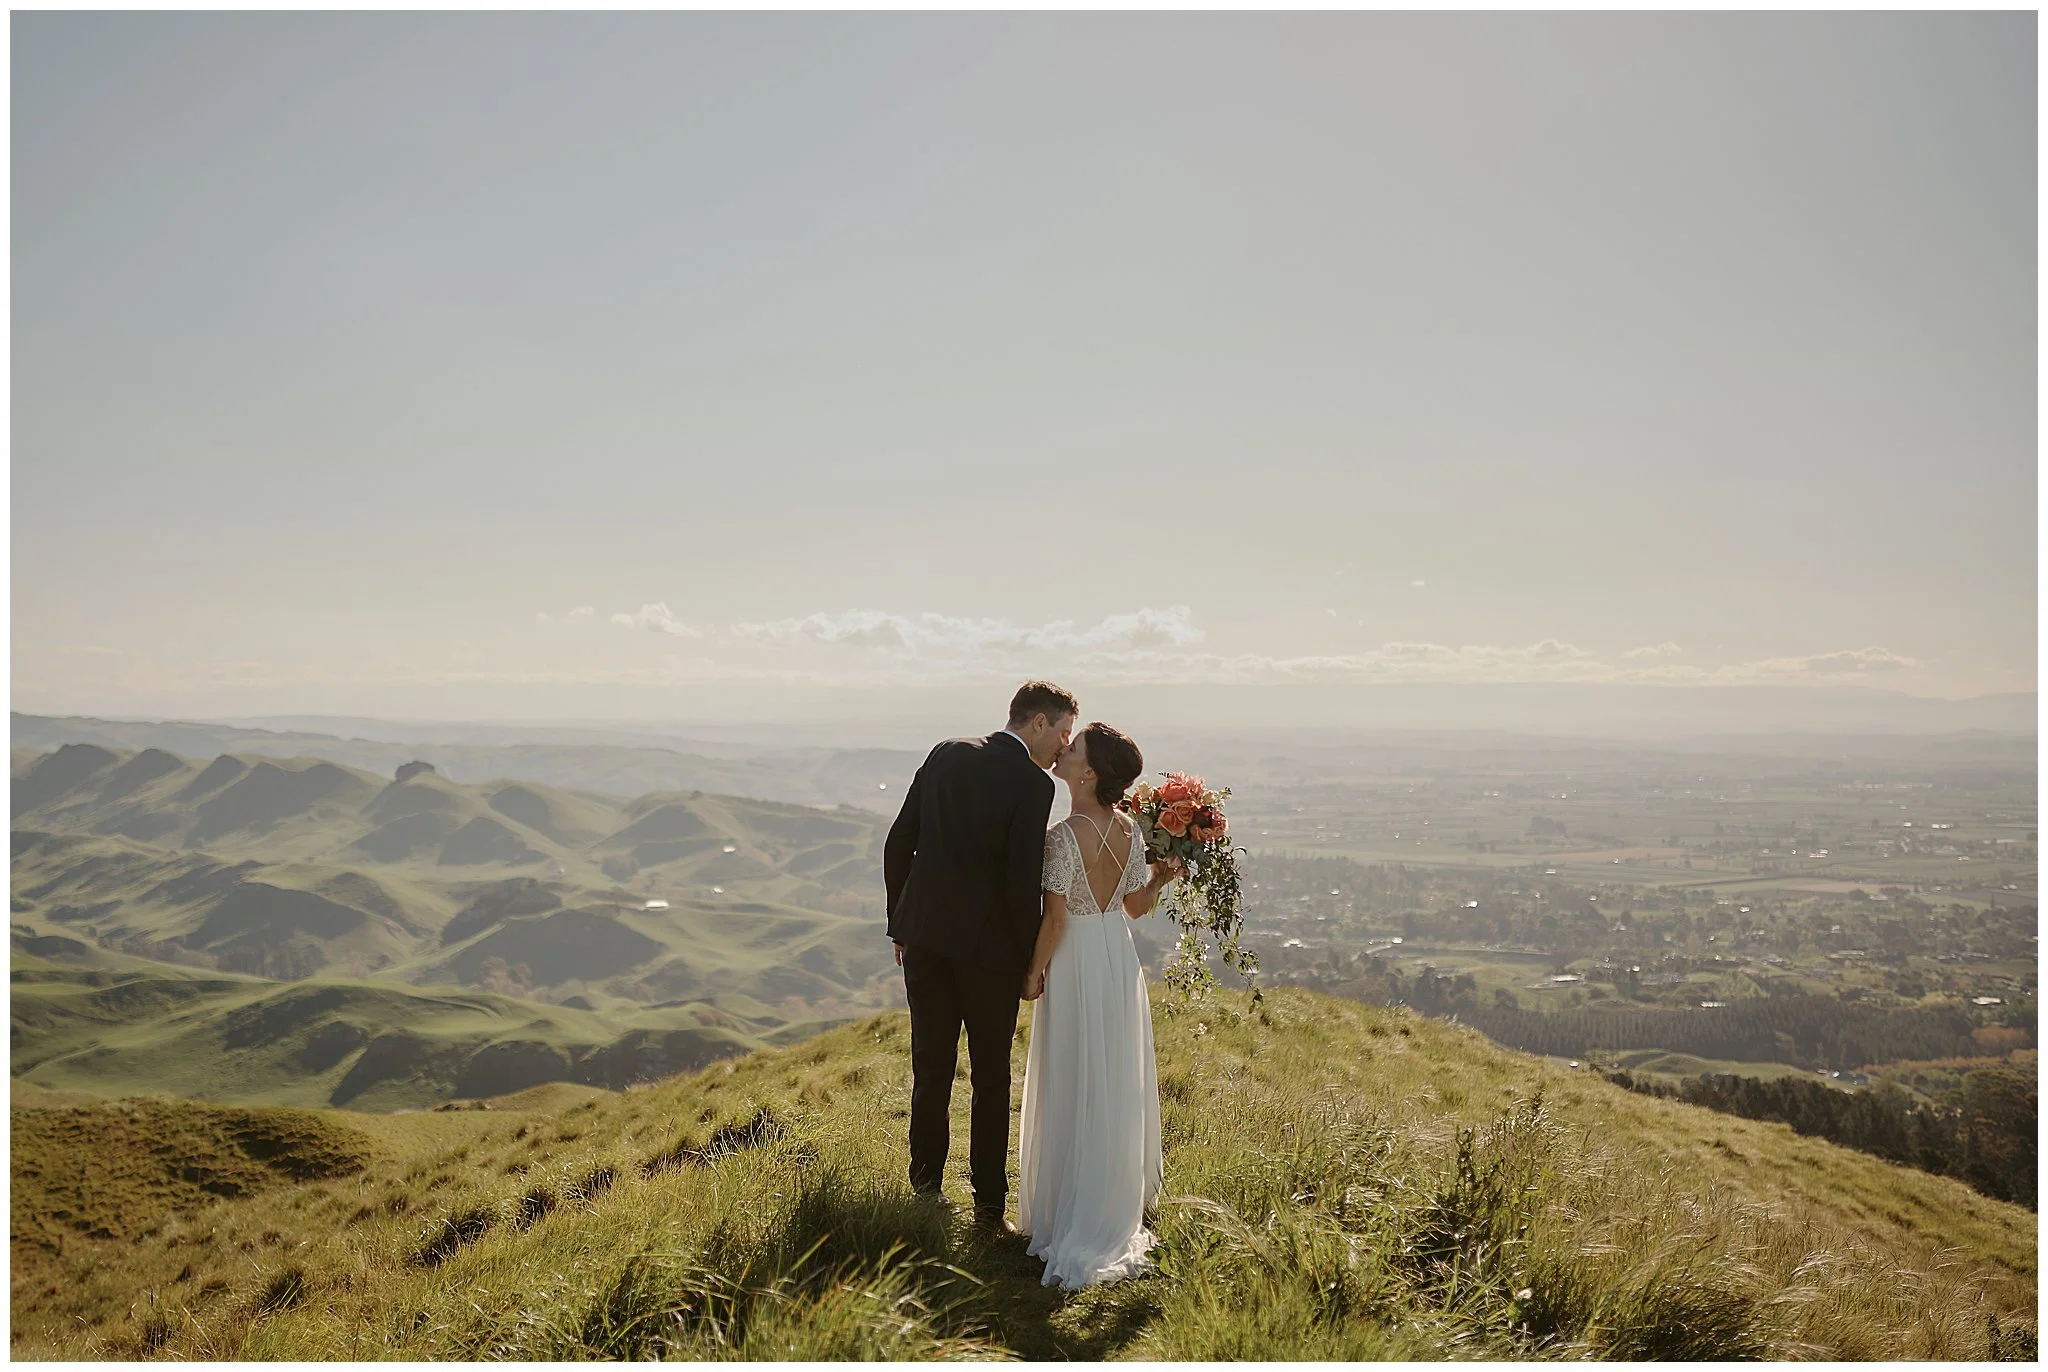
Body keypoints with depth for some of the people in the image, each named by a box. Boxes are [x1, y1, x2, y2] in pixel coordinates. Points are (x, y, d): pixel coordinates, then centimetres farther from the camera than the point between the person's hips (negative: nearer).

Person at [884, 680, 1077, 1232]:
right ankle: (988, 1206, 18)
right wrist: (1033, 961, -4)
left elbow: (898, 845, 6)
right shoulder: (1032, 783, -12)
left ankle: (927, 1190, 26)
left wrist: (901, 926, 14)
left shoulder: (946, 754, 5)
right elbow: (1023, 884, -17)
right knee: (990, 1077, 10)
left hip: (924, 936, 5)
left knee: (931, 1069, 16)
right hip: (988, 947, -5)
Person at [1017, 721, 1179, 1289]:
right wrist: (1161, 877, 15)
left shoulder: (1064, 836, -22)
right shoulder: (1130, 830, -2)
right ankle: (1117, 1204, 32)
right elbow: (1137, 906, 2)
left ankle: (1071, 1215, 17)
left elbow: (1055, 919, -18)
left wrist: (1034, 972, -6)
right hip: (1119, 959, 6)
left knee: (1073, 1086, 6)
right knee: (1117, 1081, 17)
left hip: (1075, 964, -6)